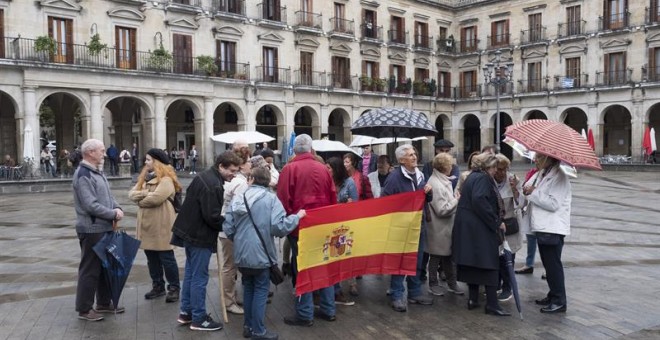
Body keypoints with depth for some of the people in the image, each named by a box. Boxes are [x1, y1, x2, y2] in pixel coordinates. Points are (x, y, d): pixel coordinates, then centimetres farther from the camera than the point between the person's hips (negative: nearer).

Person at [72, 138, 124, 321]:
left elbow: (108, 196, 17)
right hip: (92, 229, -10)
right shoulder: (83, 175, -17)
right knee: (90, 269, 0)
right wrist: (113, 214, -15)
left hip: (105, 227, 10)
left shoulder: (97, 172, 13)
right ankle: (84, 309, 12)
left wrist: (117, 208, -2)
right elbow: (91, 205, -23)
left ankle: (104, 303, 30)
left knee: (106, 266, 17)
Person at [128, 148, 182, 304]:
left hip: (161, 225, -8)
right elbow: (131, 194, 5)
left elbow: (156, 198, -25)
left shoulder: (166, 180, -12)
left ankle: (174, 288, 10)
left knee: (166, 257, 0)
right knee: (151, 258, 15)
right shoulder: (144, 178, 15)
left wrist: (140, 200, -7)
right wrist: (145, 193, -15)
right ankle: (158, 286, 27)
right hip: (146, 224, 8)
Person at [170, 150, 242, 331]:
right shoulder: (213, 185, -24)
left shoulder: (204, 176, 8)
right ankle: (198, 319, 11)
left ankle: (186, 312, 29)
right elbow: (212, 217, -25)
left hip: (190, 231, 10)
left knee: (190, 273, 18)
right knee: (199, 277, 0)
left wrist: (227, 220, 10)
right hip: (200, 235, -10)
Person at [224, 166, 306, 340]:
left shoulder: (238, 198, 1)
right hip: (261, 254, -4)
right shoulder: (271, 198, -11)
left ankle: (248, 326, 29)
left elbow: (227, 227, 1)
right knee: (261, 290, 8)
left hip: (241, 254, 5)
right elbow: (279, 227, -20)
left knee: (248, 288, 19)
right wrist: (297, 216, -5)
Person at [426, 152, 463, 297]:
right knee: (436, 257, 7)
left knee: (448, 255, 17)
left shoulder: (442, 181, 7)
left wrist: (455, 198, 0)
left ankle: (452, 283, 28)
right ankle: (433, 284, 22)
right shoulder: (435, 184, -23)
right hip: (438, 229, -9)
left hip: (447, 227, 9)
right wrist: (456, 200, -14)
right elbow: (442, 210, -24)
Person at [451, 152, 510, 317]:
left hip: (466, 227, 9)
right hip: (480, 228, -9)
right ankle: (492, 304, 0)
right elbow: (479, 201, -26)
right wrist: (496, 222, -19)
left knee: (473, 262, 13)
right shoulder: (483, 178, -12)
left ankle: (473, 299, 19)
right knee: (489, 264, -3)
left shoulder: (472, 177, 18)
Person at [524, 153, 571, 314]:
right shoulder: (540, 174, 12)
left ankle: (559, 302, 5)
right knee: (548, 264, 17)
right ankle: (553, 296, 28)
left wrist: (533, 192, -17)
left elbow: (553, 204, -22)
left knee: (553, 264, -3)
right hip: (542, 227, 9)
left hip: (553, 229, -9)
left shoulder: (559, 177, -14)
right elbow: (537, 198, 17)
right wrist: (525, 191, -2)